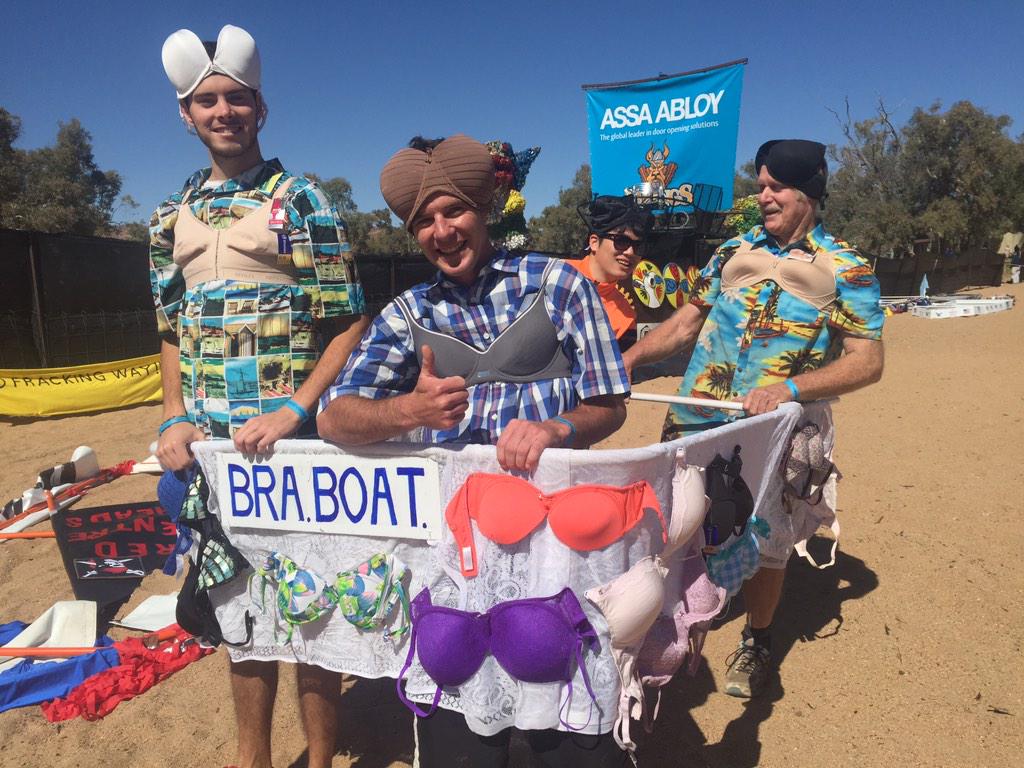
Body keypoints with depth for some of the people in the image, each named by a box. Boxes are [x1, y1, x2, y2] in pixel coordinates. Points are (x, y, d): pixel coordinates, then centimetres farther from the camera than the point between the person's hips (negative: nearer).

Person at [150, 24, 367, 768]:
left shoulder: (300, 200, -1)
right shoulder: (171, 217, 13)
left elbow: (350, 323, -6)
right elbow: (172, 331, 16)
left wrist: (296, 411, -16)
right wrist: (175, 416, 1)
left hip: (292, 442, -4)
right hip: (210, 447, 5)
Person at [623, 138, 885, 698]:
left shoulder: (845, 269, -3)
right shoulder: (734, 251, 8)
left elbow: (867, 361, -9)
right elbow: (687, 321, 11)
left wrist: (790, 387, -24)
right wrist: (630, 357, -4)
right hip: (695, 421, 3)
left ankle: (756, 642, 34)